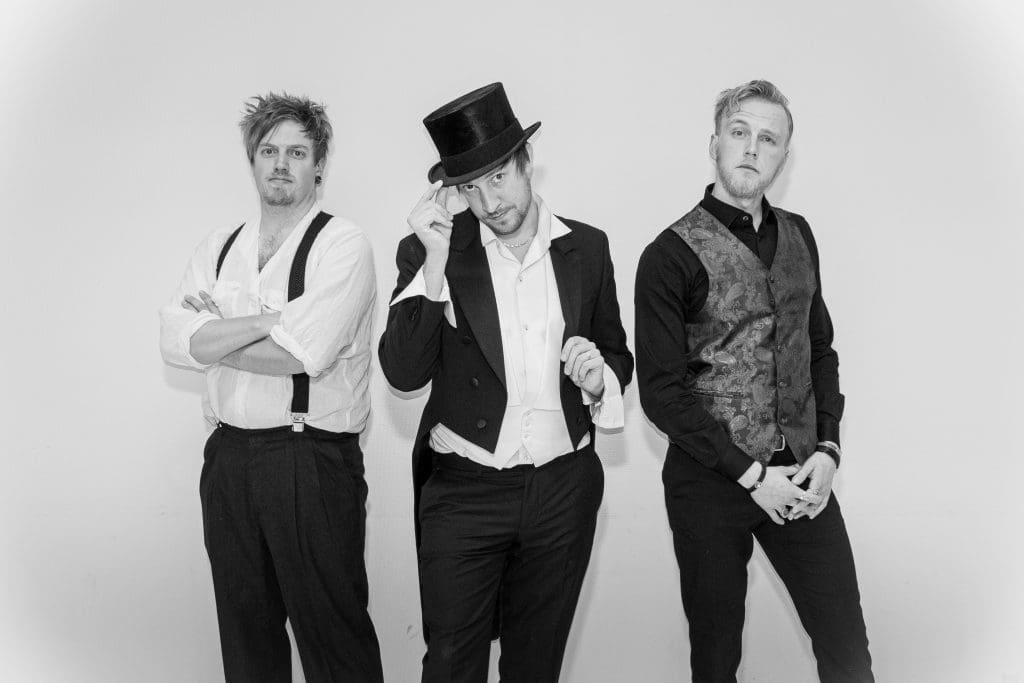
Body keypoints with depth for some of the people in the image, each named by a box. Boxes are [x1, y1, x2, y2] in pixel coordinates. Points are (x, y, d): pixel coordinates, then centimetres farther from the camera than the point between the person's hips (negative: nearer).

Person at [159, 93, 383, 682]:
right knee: (243, 628, 16)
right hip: (228, 453, 6)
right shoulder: (220, 248, 12)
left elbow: (302, 353, -19)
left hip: (314, 461, -5)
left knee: (332, 630, 3)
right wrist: (273, 320, -13)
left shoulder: (343, 245, -6)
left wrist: (213, 336, -5)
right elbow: (174, 341, -2)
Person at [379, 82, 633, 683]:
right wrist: (435, 260, -23)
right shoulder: (428, 253, -5)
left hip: (565, 492, 2)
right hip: (463, 492, -2)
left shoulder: (587, 248, 3)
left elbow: (619, 355, 14)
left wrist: (598, 376, -10)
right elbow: (403, 373, -15)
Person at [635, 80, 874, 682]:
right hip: (711, 483, -4)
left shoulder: (798, 236, 9)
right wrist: (751, 475, -14)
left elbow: (820, 349, 15)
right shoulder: (672, 256, -10)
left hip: (801, 476, 5)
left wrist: (827, 448, 1)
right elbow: (662, 392, -12)